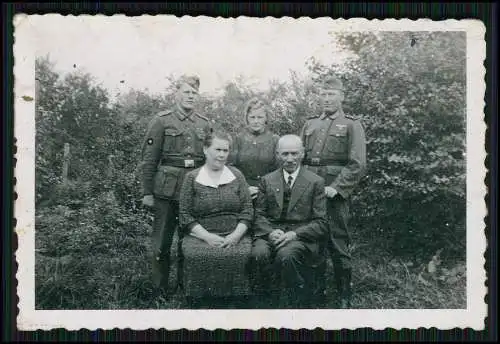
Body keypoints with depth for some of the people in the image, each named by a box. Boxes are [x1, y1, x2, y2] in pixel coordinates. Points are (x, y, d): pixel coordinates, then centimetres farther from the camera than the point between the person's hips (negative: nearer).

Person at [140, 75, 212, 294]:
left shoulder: (205, 124, 10)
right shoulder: (162, 121, -1)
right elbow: (149, 159, -2)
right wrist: (147, 192, -5)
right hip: (167, 190, -3)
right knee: (162, 240, 3)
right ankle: (161, 287, 18)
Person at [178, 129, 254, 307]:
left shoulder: (236, 175, 12)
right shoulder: (192, 178, 7)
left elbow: (247, 210, 8)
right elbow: (185, 215, 3)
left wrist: (236, 235, -9)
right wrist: (207, 236, -11)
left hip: (235, 235, 1)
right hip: (200, 235, -1)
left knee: (240, 256, -31)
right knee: (198, 257, -33)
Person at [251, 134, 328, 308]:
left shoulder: (316, 182, 5)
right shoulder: (267, 180, 14)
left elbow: (320, 223, 0)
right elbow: (259, 215, 10)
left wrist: (295, 234, -16)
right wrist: (271, 232, -12)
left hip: (301, 237, -2)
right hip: (271, 233, 3)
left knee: (286, 255, -35)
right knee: (259, 253, -31)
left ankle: (295, 303, -13)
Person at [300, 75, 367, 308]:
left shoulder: (352, 125, 2)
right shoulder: (310, 124, 16)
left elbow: (357, 164, -6)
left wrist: (336, 187, -16)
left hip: (335, 193, -4)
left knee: (338, 246, 0)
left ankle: (344, 298, 12)